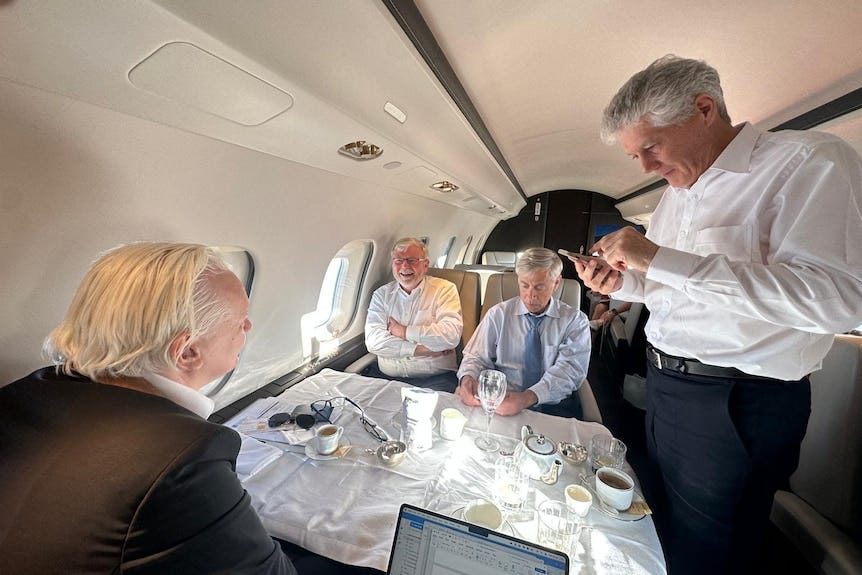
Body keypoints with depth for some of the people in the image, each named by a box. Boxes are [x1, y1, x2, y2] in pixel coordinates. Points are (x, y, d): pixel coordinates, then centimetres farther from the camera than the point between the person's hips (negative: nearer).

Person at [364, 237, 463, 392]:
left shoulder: (445, 289, 1)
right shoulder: (382, 294, 9)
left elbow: (451, 335, -15)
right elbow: (373, 340, -4)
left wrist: (404, 332, -7)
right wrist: (419, 348, -13)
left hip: (434, 378, -3)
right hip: (386, 377, 3)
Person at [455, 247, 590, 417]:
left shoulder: (575, 320, 3)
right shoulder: (498, 314, 5)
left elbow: (569, 369, -9)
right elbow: (477, 357, 6)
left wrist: (528, 397, -26)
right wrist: (467, 378, -19)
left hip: (554, 409, 1)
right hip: (500, 405, 0)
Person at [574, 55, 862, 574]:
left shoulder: (810, 160, -12)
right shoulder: (676, 194, 10)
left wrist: (660, 259, -28)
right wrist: (623, 283, -2)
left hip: (737, 403, -6)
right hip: (664, 383, 7)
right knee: (660, 531, 25)